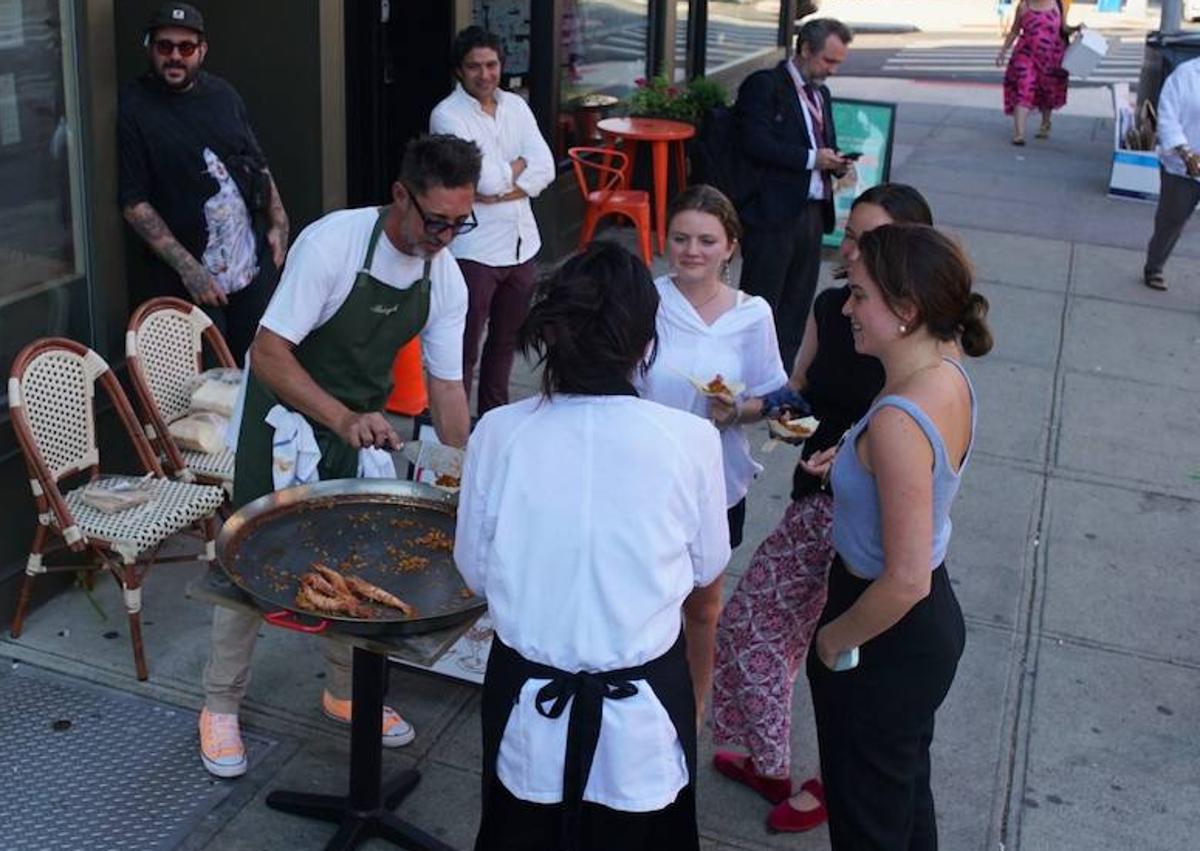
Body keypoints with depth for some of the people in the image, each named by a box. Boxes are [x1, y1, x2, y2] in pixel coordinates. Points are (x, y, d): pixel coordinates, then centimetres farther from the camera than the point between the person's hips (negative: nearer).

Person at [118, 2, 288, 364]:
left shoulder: (222, 94, 7)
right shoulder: (133, 107, -8)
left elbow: (258, 165, 17)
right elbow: (134, 202, -11)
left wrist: (279, 223, 4)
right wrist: (187, 267, -17)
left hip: (256, 266, 5)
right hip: (190, 279, -4)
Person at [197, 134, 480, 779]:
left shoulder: (445, 279, -10)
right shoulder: (332, 243, -28)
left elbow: (446, 386, -3)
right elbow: (268, 354, -28)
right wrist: (343, 420, -38)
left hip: (362, 427, 5)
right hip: (286, 419, -5)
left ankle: (346, 692, 32)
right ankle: (221, 706, 22)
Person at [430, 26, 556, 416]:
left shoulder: (516, 106, 7)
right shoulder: (447, 115, -11)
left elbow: (545, 169, -4)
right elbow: (487, 181, -21)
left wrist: (500, 190, -17)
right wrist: (520, 164, -4)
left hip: (521, 243, 6)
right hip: (474, 249, -6)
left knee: (506, 341, 19)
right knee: (463, 350, -1)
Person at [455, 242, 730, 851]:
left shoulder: (498, 433, -14)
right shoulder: (690, 441, -16)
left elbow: (474, 573, -1)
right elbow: (706, 590, -3)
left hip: (528, 718, 1)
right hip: (641, 729, -1)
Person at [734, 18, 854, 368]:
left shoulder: (821, 93, 19)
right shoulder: (764, 86, -6)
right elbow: (756, 144, -18)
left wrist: (835, 162, 4)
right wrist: (811, 158, -18)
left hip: (812, 212, 8)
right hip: (772, 211, -8)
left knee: (797, 305, 11)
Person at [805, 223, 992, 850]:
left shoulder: (898, 421, -32)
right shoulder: (949, 379, -4)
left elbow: (906, 580, -30)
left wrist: (834, 639, -15)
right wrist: (849, 465, 5)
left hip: (889, 640, -8)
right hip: (931, 623, 8)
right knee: (905, 788, 30)